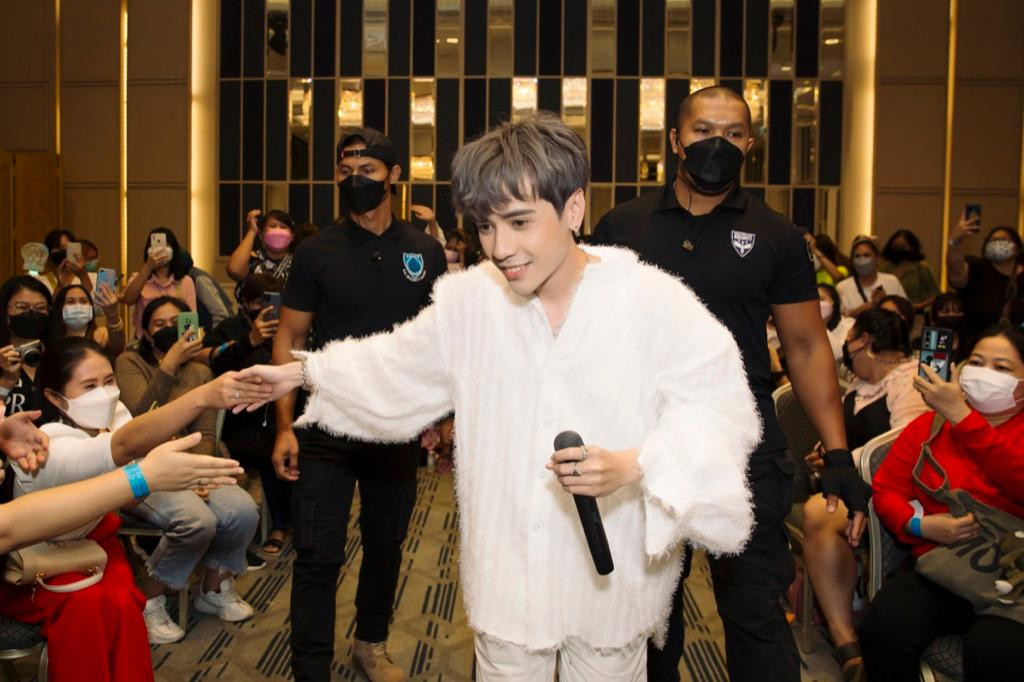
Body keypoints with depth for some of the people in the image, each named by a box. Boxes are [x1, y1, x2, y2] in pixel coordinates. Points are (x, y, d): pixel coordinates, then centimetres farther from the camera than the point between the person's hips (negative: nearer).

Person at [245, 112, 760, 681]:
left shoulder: (655, 301, -15)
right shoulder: (469, 300, -1)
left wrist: (634, 464, -29)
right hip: (506, 576, 3)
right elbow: (398, 370, 13)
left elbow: (720, 409, -16)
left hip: (612, 583, -2)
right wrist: (304, 372, 12)